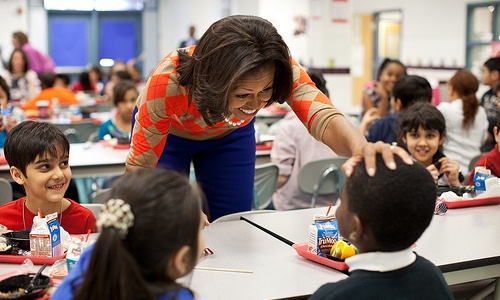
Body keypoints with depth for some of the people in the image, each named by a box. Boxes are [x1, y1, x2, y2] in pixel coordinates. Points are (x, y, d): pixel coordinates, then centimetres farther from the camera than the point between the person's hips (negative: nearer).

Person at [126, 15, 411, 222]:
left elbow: (321, 115, -49)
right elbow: (139, 165, -34)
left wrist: (361, 147, -71)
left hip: (229, 134, 2)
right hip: (168, 133, -2)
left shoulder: (279, 69, -36)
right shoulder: (168, 81, -42)